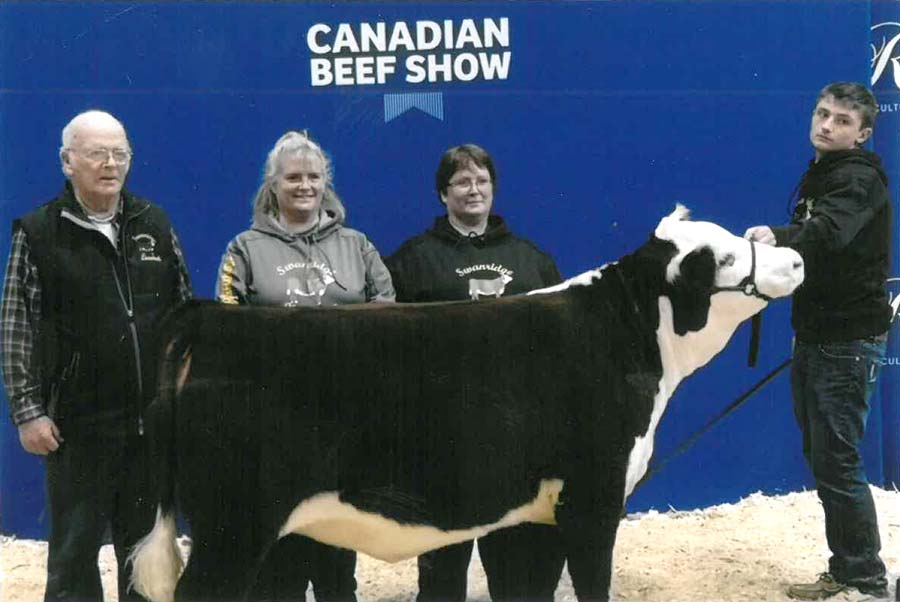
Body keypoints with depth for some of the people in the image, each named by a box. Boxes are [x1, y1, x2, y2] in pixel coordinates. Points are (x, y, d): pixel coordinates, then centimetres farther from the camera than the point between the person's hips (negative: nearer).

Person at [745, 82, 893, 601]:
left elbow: (827, 231, -36)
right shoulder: (818, 175, 14)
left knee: (837, 462, -7)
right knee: (821, 456, 14)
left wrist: (779, 237, -52)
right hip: (815, 334, 9)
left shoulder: (861, 179, -15)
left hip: (848, 340, -9)